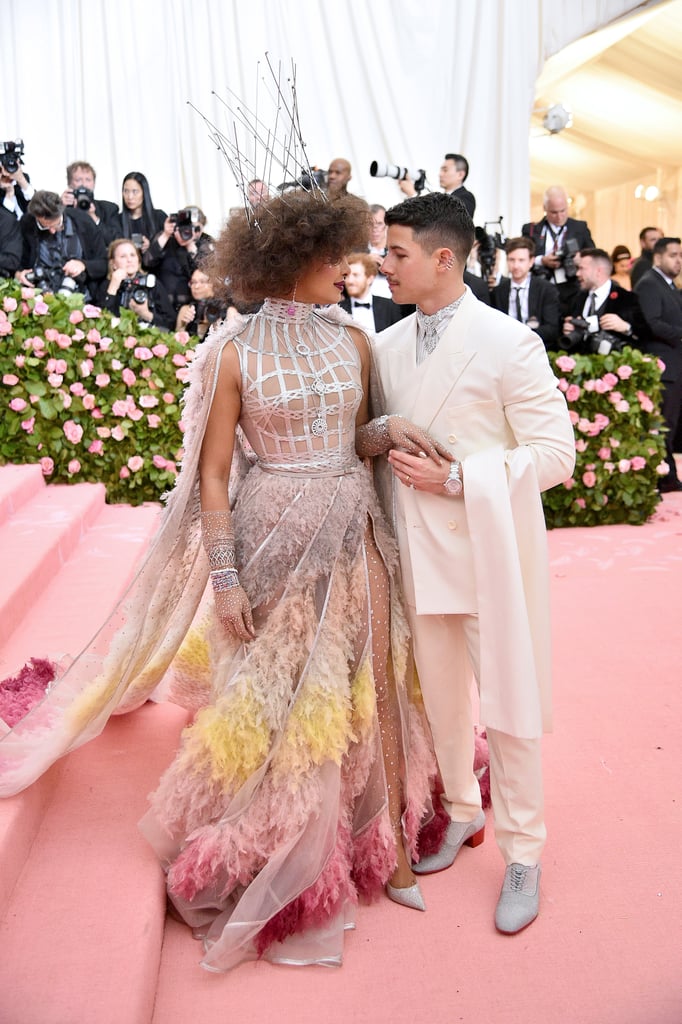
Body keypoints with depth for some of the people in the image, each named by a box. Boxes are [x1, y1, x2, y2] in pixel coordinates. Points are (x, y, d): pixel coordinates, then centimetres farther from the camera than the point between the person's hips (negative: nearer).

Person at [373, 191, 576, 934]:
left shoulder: (509, 342, -11)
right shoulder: (386, 347, 4)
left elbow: (554, 453, -13)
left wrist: (456, 478, -19)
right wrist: (389, 461, -4)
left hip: (491, 548, -5)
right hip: (419, 549, 5)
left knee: (508, 705, 8)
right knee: (439, 695, 18)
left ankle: (522, 853, 28)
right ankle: (462, 813, 42)